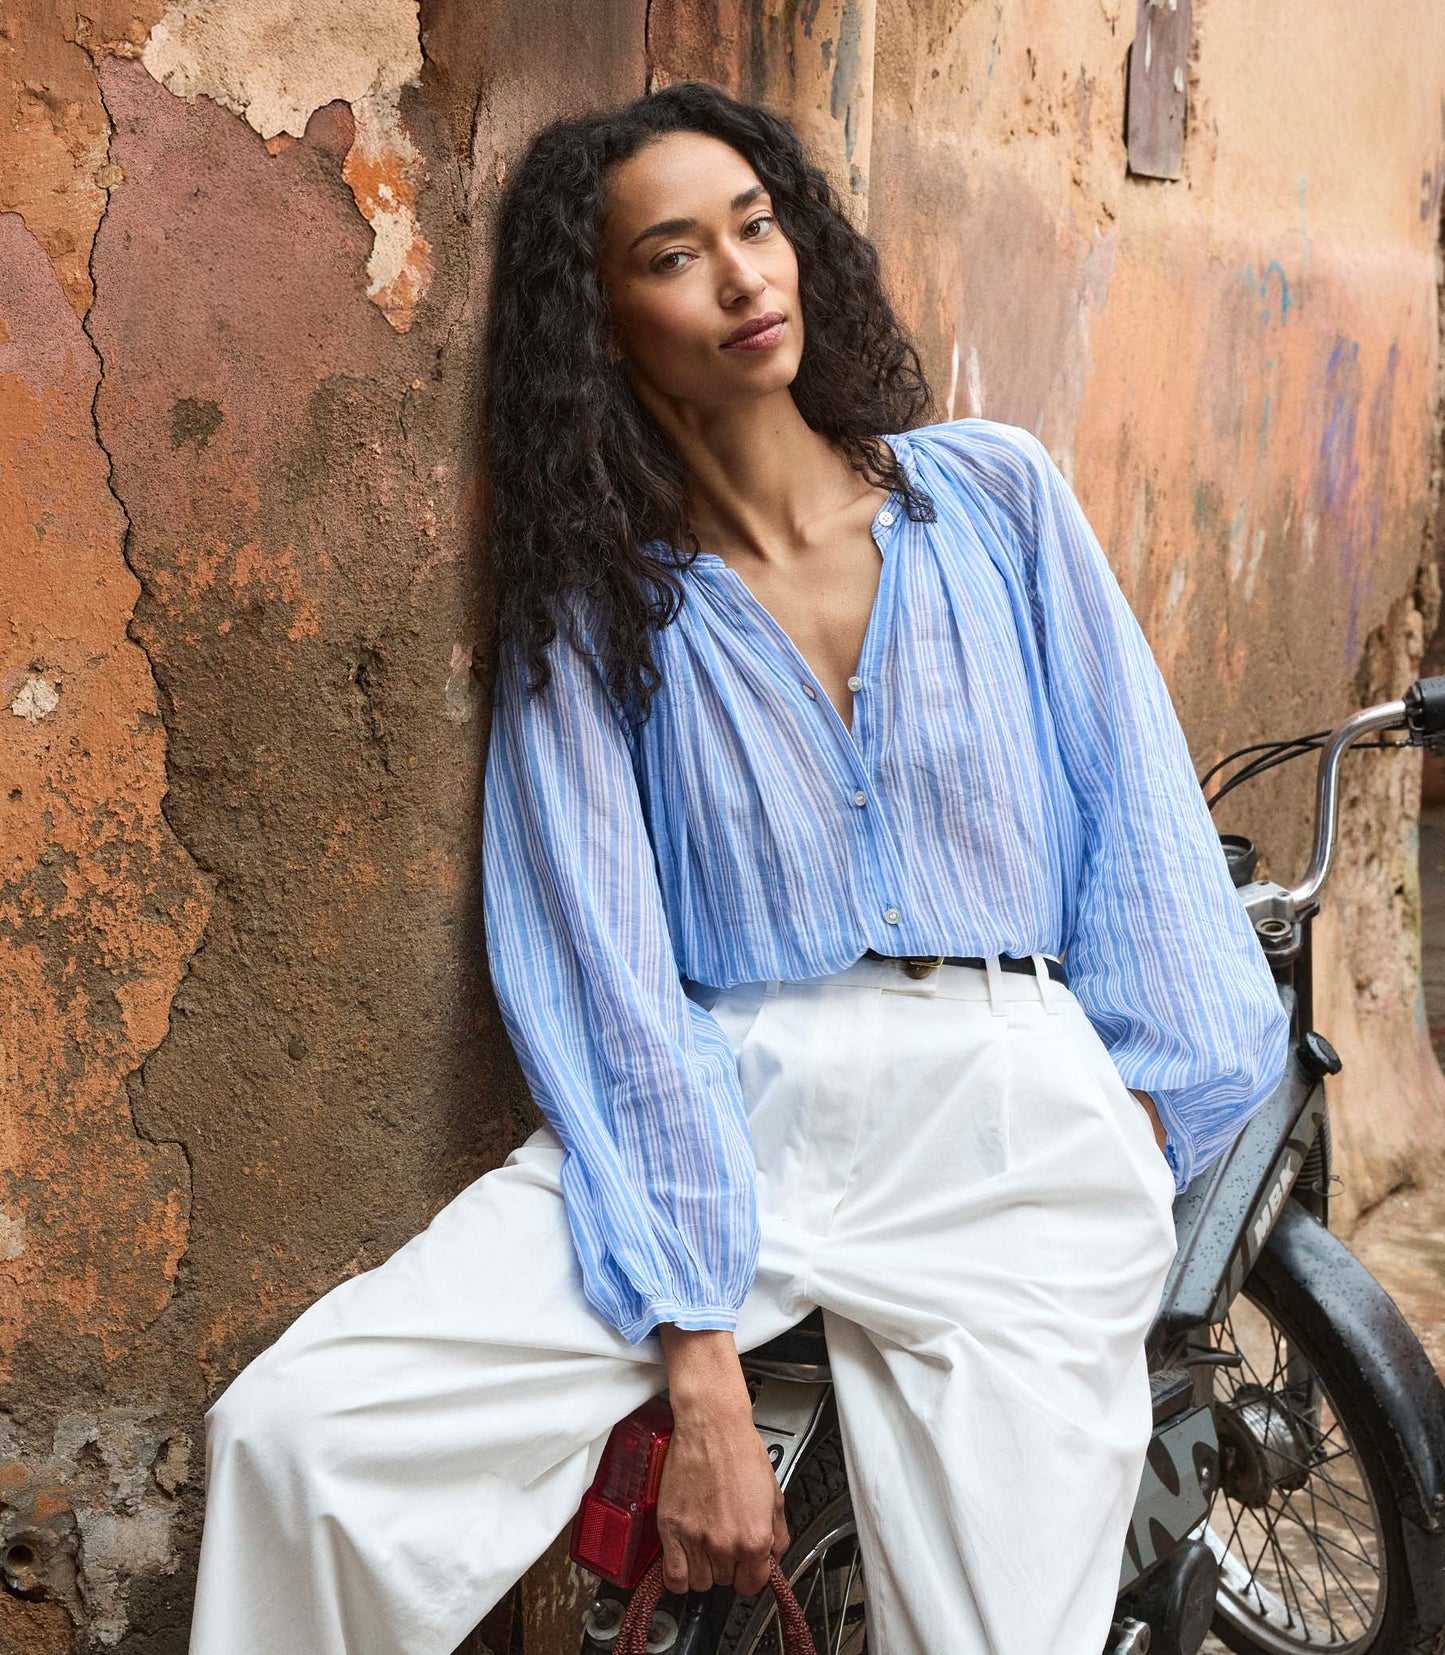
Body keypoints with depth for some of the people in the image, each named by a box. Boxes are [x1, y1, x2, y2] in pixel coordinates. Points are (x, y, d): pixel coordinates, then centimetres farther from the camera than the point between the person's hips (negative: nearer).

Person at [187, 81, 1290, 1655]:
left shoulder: (995, 493, 9)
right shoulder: (588, 601, 5)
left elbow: (1131, 810, 10)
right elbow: (607, 978, -5)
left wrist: (1141, 1114, 0)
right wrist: (698, 1363, -13)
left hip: (1009, 1127, 1)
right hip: (710, 1116, 0)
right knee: (292, 1432, -17)